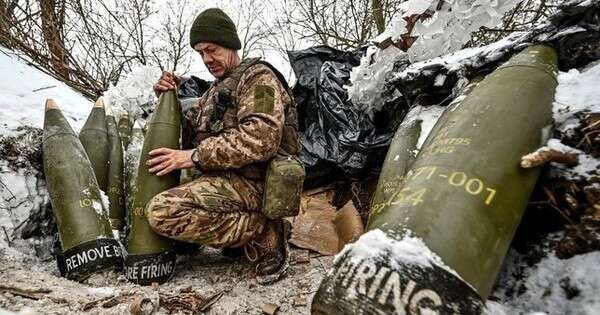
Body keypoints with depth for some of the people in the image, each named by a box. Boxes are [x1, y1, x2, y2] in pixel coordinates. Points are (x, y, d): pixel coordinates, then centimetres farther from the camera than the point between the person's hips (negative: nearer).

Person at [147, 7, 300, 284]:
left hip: (250, 182, -10)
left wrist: (195, 157, -20)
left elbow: (261, 138, -22)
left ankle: (263, 232, -13)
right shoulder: (216, 89, 24)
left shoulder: (257, 76, -4)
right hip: (225, 179, 10)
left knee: (162, 211, -25)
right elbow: (191, 134, 24)